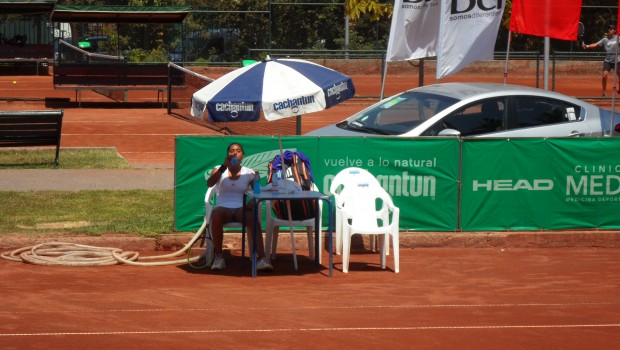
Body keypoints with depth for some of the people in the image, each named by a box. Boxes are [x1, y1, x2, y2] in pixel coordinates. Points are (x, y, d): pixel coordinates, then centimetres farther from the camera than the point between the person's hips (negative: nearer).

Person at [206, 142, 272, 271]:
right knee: (216, 216, -37)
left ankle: (261, 258, -43)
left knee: (253, 218, -35)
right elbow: (209, 183, -12)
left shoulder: (249, 173, 11)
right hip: (223, 208, 0)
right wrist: (224, 167, -22)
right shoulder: (219, 170, 9)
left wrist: (253, 202, -18)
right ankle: (218, 256, -26)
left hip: (241, 209, 0)